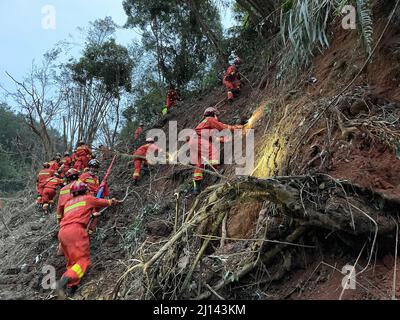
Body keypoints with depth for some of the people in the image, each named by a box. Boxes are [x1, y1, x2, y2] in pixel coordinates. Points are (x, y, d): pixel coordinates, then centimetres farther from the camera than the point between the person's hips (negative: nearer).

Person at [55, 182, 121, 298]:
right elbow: (105, 202, 31)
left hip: (62, 232, 7)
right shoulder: (88, 198, 17)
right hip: (76, 229, -7)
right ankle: (63, 281, -32)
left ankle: (70, 287, -3)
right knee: (83, 260, -9)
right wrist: (114, 201, 52)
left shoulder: (68, 203, 31)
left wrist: (91, 214, 59)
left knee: (72, 262, 15)